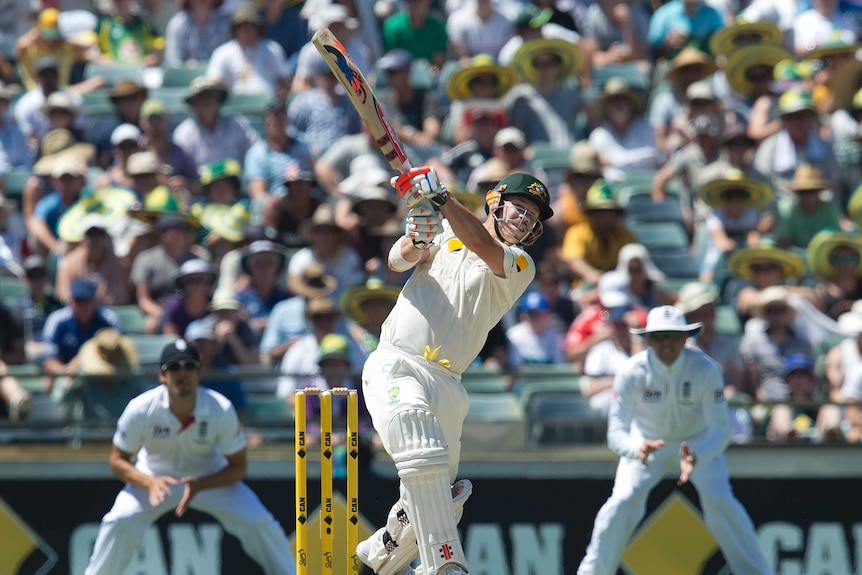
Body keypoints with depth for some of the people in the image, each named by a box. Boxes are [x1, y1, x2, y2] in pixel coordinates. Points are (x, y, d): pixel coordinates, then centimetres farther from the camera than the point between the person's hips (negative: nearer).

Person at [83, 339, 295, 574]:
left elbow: (238, 466, -16)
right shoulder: (140, 409, -27)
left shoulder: (221, 410, -27)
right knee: (120, 521, -25)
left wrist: (199, 485, -33)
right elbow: (118, 460, -14)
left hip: (211, 478, 0)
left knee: (259, 523, -15)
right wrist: (149, 482, -34)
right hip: (155, 477, 0)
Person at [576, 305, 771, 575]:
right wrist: (637, 450, -54)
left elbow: (721, 429, -30)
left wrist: (696, 457, -51)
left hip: (699, 442, 0)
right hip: (647, 440, 0)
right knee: (622, 502, -17)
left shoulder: (705, 370, -29)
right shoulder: (632, 373, -28)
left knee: (719, 501, -18)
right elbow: (616, 432, -30)